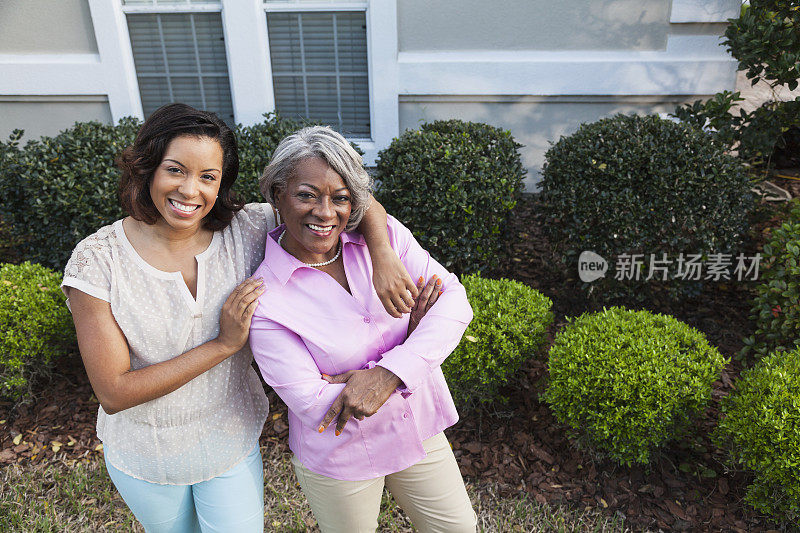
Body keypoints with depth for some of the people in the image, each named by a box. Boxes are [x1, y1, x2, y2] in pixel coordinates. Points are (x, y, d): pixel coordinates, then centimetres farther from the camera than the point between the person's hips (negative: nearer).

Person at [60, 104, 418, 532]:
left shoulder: (245, 230, -19)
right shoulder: (97, 261, -23)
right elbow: (113, 392, -23)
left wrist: (383, 257, -33)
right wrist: (224, 344, -28)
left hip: (231, 445, 0)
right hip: (143, 457, 0)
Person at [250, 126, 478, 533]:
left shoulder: (384, 233, -11)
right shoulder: (263, 299, -21)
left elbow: (455, 299, -15)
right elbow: (313, 406, -23)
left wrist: (389, 372, -29)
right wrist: (410, 333, -21)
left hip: (419, 430, 4)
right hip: (338, 457, -3)